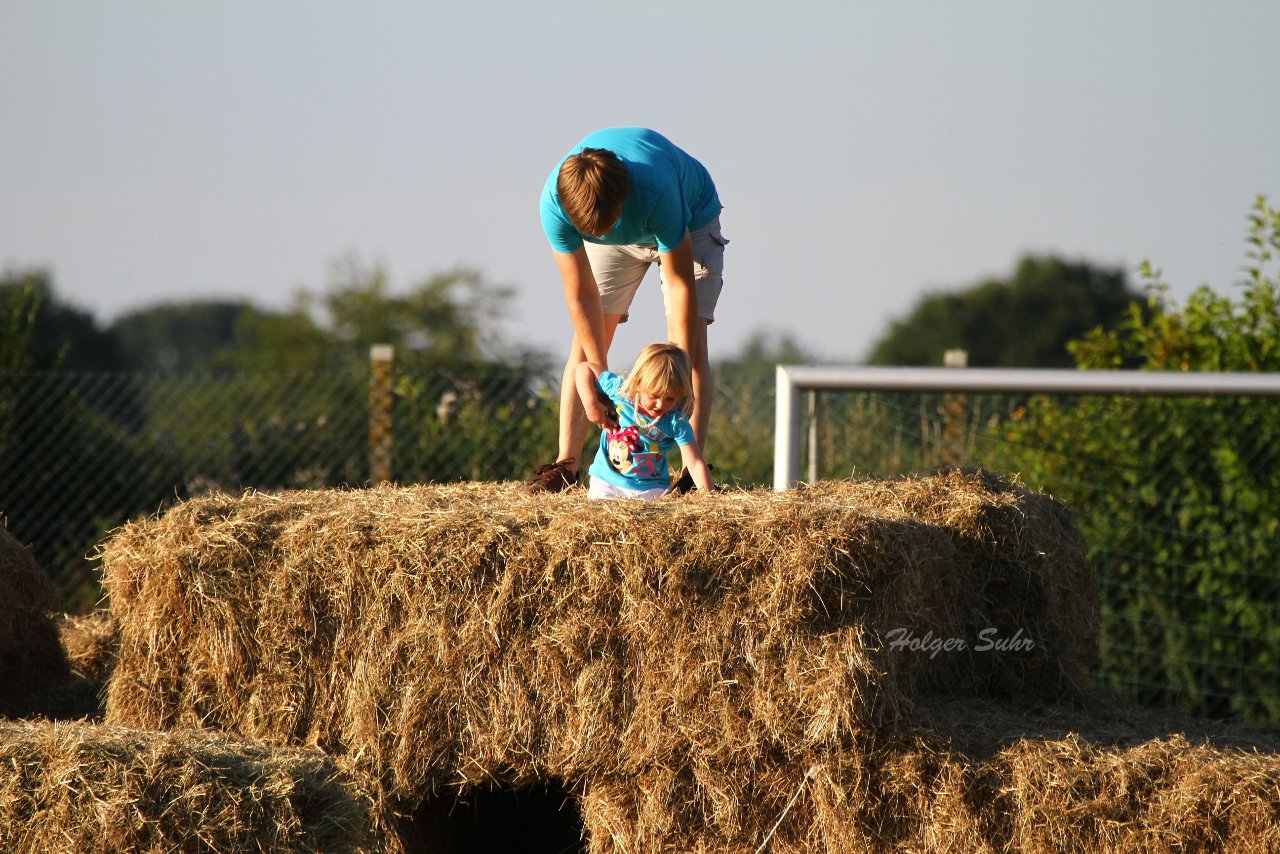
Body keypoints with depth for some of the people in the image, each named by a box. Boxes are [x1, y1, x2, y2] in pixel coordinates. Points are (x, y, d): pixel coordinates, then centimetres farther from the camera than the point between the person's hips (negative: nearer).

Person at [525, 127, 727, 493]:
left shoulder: (655, 189, -45)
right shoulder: (554, 201, -35)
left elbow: (679, 284, -36)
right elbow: (581, 295, -26)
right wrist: (600, 374, -26)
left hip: (690, 219, -3)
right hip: (618, 237, 3)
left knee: (689, 336, -18)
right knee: (585, 339, -9)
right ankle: (565, 464, -9)